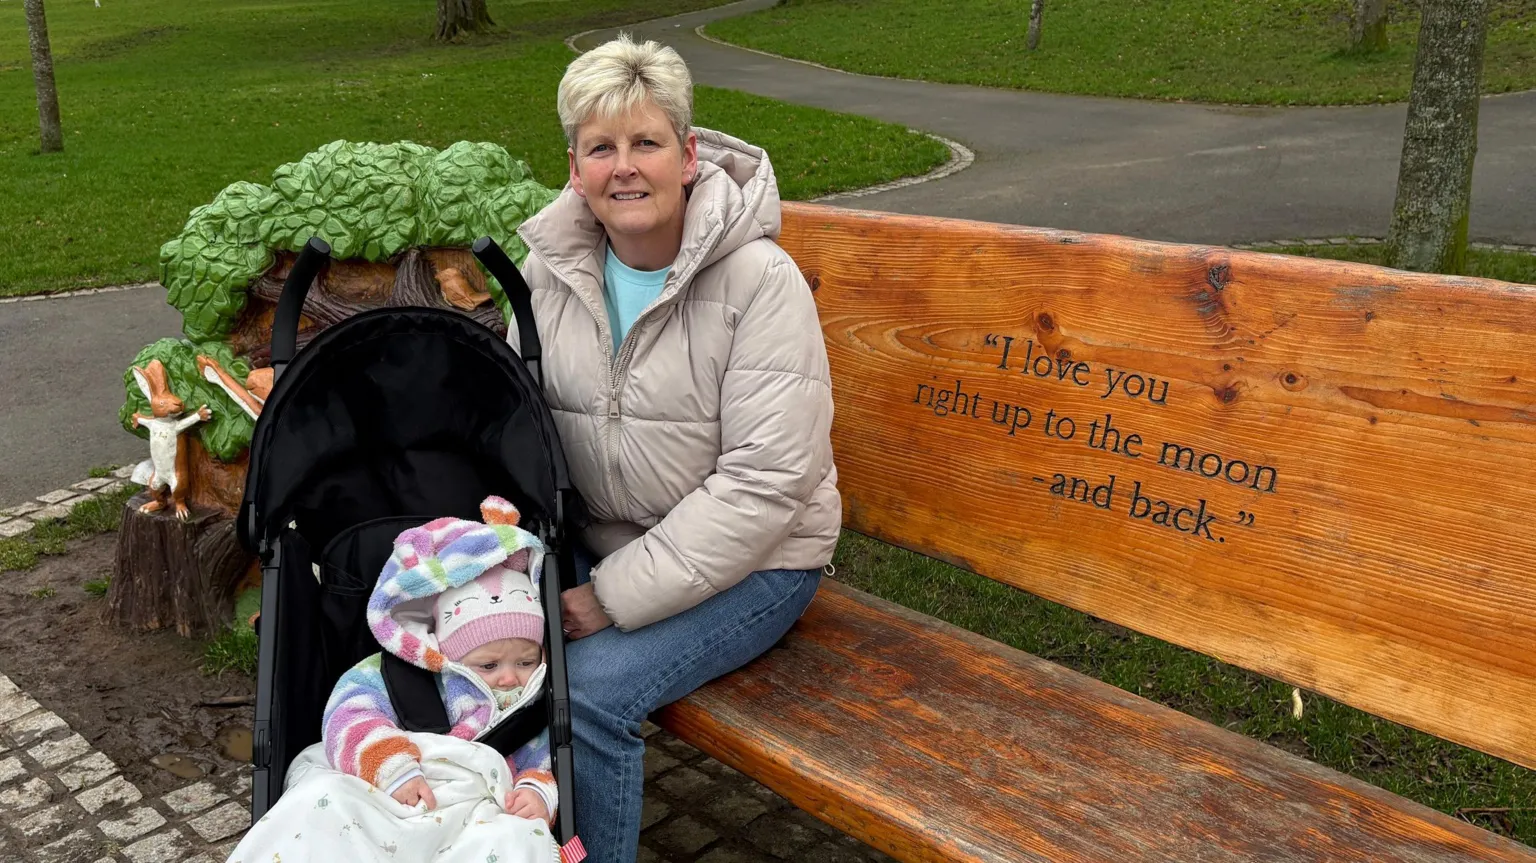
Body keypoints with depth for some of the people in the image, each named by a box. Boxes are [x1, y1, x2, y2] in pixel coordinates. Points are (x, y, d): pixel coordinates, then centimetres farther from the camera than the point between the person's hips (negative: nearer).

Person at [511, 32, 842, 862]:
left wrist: (618, 596, -21)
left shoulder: (758, 279, -17)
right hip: (599, 542, 5)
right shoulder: (549, 267, -1)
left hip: (746, 562, -4)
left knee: (592, 686, -25)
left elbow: (764, 482, -21)